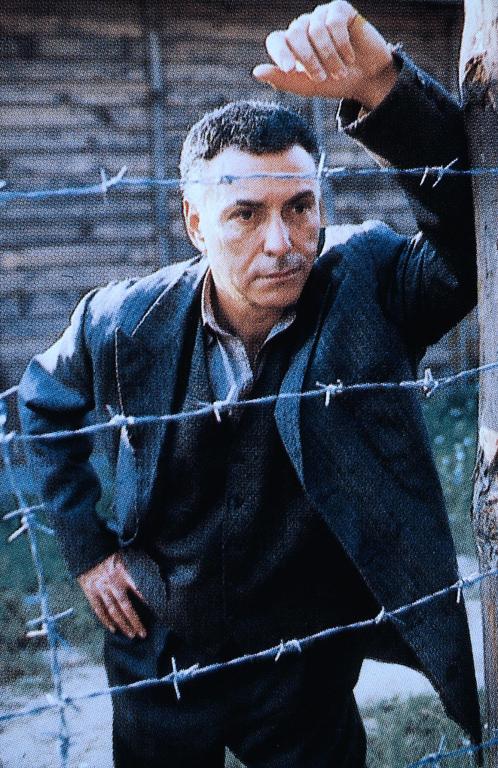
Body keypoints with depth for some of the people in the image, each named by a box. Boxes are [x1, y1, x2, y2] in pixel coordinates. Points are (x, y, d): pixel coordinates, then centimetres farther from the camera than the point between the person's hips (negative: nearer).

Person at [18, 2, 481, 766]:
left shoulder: (367, 288, -20)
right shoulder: (124, 323, -14)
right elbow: (44, 403, 5)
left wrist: (384, 88, -48)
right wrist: (87, 548, 2)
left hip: (310, 669, -1)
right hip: (160, 660, 2)